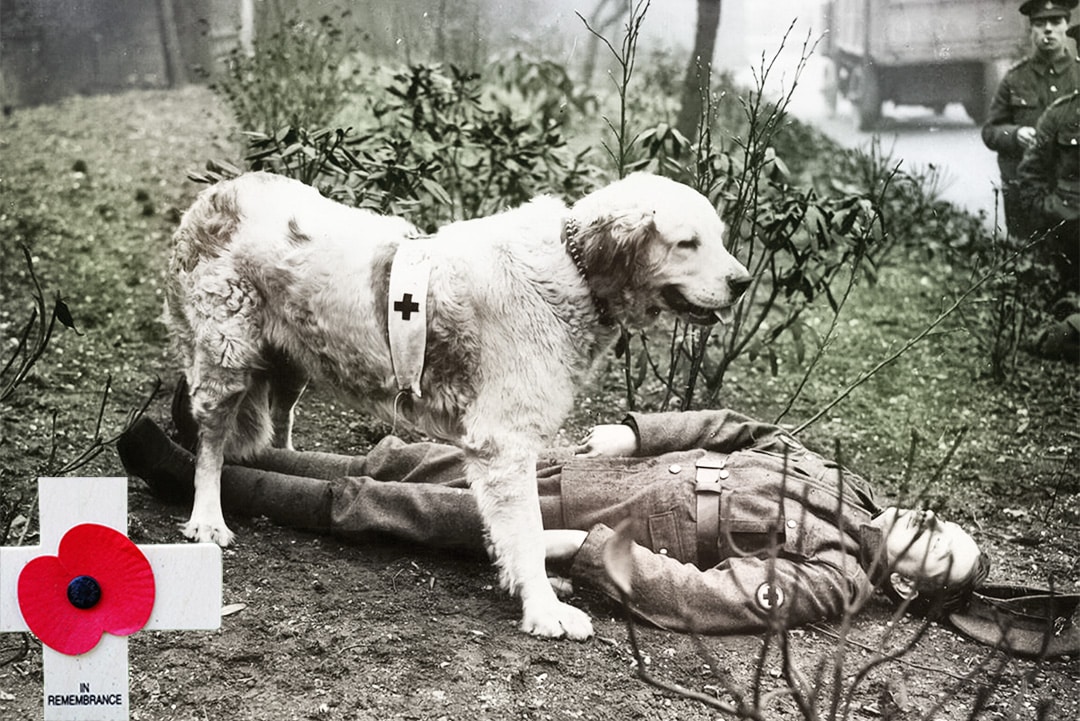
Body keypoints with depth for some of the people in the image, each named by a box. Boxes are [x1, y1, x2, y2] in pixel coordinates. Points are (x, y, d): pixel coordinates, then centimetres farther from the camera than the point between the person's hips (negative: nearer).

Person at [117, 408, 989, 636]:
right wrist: (631, 433, 1)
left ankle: (199, 479, 9)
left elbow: (700, 596, -25)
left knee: (383, 507, -5)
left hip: (602, 519, -6)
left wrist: (582, 547, -26)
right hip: (615, 469, 7)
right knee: (408, 463, 7)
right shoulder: (836, 481, 7)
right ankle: (221, 446, 20)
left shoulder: (830, 578, -16)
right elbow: (733, 427, 12)